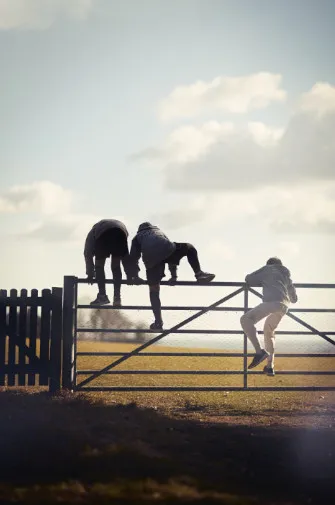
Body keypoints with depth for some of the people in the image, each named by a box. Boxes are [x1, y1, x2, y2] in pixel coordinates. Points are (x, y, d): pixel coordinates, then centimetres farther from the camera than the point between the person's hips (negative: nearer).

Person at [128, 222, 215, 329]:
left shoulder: (137, 237, 34)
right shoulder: (158, 231, 42)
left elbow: (133, 258, 24)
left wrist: (135, 275, 31)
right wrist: (173, 274, 42)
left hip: (151, 258, 0)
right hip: (166, 250, 0)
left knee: (154, 290, 12)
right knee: (190, 248, 27)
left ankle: (158, 322, 10)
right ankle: (199, 273, 9)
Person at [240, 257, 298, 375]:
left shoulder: (268, 269, 20)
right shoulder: (286, 275, 34)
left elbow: (248, 279, 19)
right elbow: (294, 298, 38)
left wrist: (262, 282, 38)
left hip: (272, 301, -7)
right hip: (284, 306, 7)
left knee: (246, 319, -11)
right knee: (269, 332, 24)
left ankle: (260, 351, -29)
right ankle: (270, 367, 17)